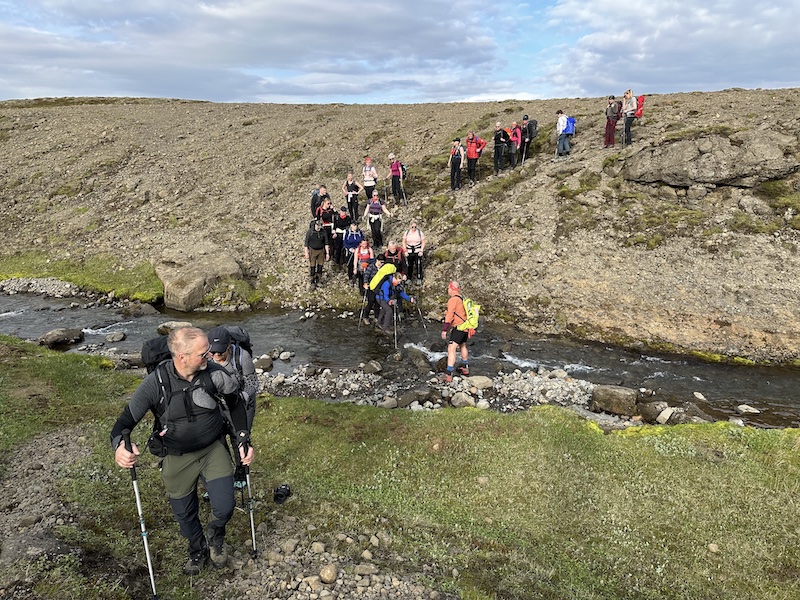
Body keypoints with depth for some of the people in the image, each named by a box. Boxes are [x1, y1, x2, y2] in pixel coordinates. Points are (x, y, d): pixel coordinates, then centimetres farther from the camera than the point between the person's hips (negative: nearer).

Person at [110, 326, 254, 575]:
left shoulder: (215, 373, -21)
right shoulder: (155, 383, -23)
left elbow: (236, 402, -1)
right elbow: (125, 422, -17)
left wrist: (243, 438, -3)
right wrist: (119, 446, -39)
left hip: (214, 449, 0)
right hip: (177, 458, 0)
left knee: (224, 509, -9)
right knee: (184, 514, 17)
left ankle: (215, 536, 30)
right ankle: (198, 550, 51)